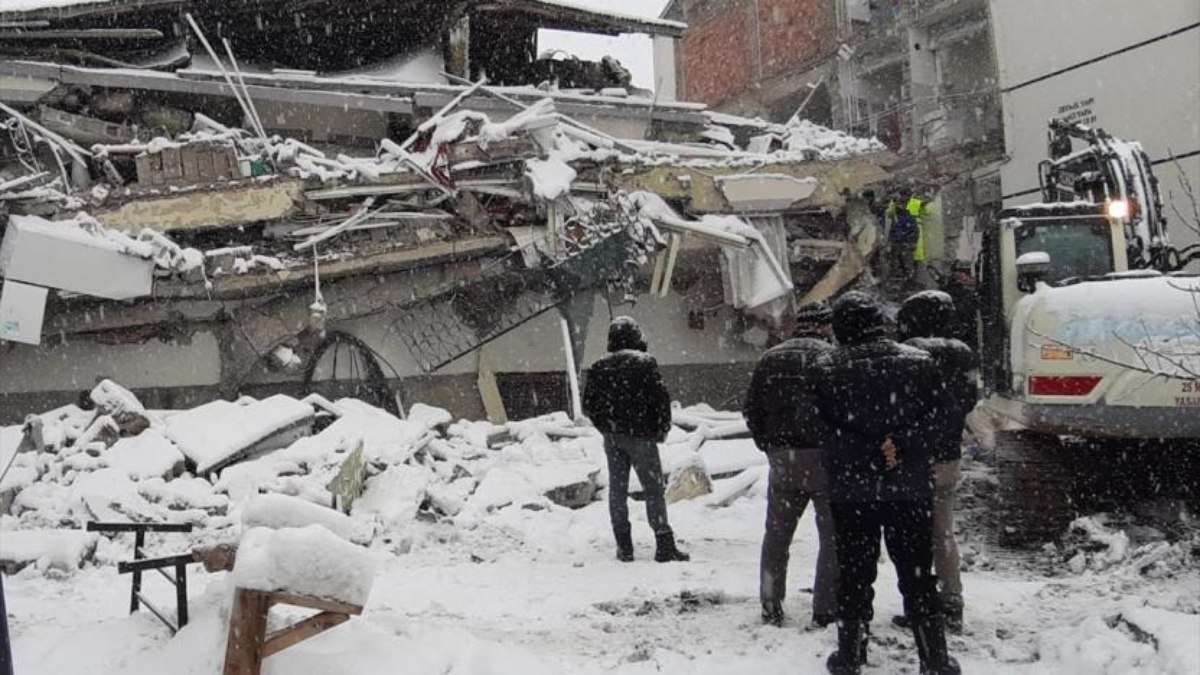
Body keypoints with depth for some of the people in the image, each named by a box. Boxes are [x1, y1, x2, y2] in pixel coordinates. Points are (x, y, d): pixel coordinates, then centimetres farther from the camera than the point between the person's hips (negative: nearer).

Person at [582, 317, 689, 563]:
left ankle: (624, 546, 11)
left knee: (617, 490, 10)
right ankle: (664, 545, -4)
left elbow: (588, 406, 6)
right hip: (641, 435, -4)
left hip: (612, 438, 4)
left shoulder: (599, 367, 4)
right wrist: (662, 428, 1)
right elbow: (660, 397, -12)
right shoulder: (645, 362, -9)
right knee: (654, 488, 0)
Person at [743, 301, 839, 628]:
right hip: (822, 458, -5)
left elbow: (751, 410, 10)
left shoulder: (769, 359, 9)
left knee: (776, 535, 15)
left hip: (781, 459, 5)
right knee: (832, 537, 5)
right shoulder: (830, 357, -8)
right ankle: (826, 610, 4)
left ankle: (771, 607, 19)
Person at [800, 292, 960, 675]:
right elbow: (936, 414, -6)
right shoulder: (918, 362, 0)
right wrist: (899, 445, -12)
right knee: (917, 575, 9)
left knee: (854, 574, 10)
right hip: (910, 487, 1)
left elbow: (817, 424, -12)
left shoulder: (824, 370, -4)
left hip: (850, 489, -1)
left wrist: (868, 452, -13)